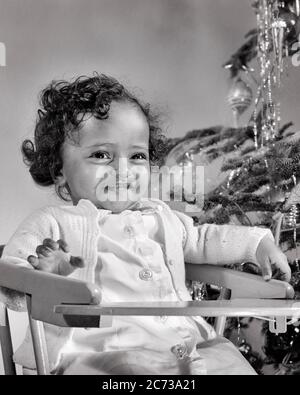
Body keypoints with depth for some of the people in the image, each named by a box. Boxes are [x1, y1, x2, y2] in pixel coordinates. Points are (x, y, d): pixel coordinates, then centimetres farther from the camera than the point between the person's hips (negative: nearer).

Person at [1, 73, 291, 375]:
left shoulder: (159, 215, 21)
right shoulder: (54, 224, 3)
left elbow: (201, 240, 38)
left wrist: (257, 243, 26)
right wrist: (42, 275, -27)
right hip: (100, 353, -6)